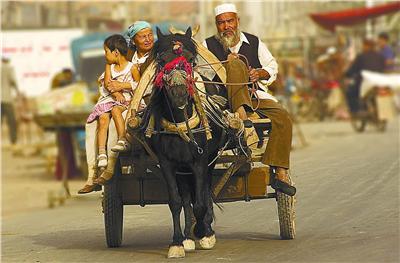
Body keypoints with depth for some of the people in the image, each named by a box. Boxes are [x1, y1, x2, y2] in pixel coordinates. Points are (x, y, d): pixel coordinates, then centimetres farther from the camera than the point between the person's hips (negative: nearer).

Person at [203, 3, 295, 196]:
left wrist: (261, 73, -4)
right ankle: (242, 118, -48)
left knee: (282, 118, -23)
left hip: (255, 94, 3)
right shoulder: (209, 45, 11)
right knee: (235, 65, -31)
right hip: (225, 97, -3)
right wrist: (226, 65, -12)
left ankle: (280, 173, -27)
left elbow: (272, 66, 20)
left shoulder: (254, 42, 18)